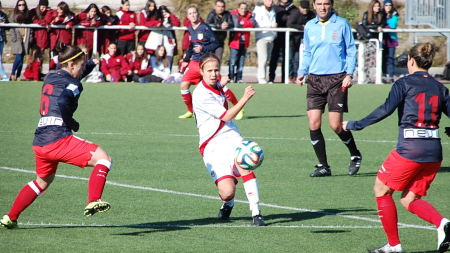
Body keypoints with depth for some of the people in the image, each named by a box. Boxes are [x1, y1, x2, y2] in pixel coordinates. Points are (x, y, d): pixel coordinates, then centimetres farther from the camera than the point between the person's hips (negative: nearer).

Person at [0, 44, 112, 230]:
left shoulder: (50, 78, 18)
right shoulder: (73, 83, -5)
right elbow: (62, 101, -22)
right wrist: (72, 124, -10)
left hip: (39, 142, 8)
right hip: (58, 139, -8)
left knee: (43, 181, 31)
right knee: (104, 159, -8)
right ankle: (93, 202, -24)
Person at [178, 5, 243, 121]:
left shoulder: (205, 28, -12)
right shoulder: (190, 30, 8)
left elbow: (216, 44, -13)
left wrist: (203, 49, -24)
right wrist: (186, 60, 23)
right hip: (194, 62, 6)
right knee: (184, 85, -5)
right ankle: (190, 112, 11)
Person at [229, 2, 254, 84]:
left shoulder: (249, 16, 9)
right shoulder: (234, 15, -3)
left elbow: (252, 23, -9)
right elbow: (236, 25, -19)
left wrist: (242, 23, -9)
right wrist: (246, 24, -5)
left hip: (244, 43, 4)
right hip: (235, 42, -4)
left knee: (241, 62, 6)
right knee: (233, 62, -5)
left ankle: (239, 78, 10)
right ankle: (231, 78, 1)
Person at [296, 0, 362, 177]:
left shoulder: (341, 24, 0)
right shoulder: (309, 27, 10)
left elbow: (351, 50, 2)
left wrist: (349, 74, -9)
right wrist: (302, 72, 4)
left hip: (336, 79, -4)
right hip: (315, 80, 4)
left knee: (336, 125, -7)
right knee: (314, 124, -5)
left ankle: (355, 155, 19)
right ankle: (323, 166, 6)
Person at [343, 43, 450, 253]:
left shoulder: (405, 83, -2)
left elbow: (386, 110, -13)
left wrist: (355, 125, -8)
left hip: (409, 149, -6)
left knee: (381, 189, 13)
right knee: (410, 199, 17)